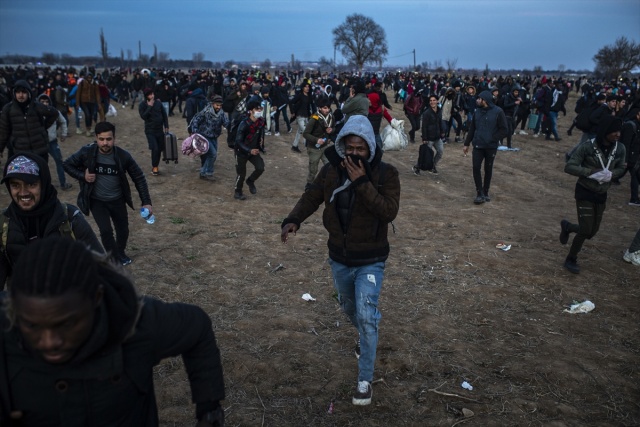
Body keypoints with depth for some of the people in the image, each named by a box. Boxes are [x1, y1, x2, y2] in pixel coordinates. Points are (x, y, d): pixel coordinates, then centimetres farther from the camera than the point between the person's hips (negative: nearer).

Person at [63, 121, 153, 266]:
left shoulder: (123, 156, -18)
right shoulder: (87, 152, -19)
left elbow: (139, 178, -7)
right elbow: (67, 165, -1)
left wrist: (146, 202, -12)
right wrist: (82, 176, -19)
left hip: (117, 200, 1)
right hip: (96, 201, -1)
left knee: (123, 231, 12)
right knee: (106, 230, -15)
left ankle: (120, 253, 44)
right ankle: (116, 258, 10)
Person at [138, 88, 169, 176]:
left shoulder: (158, 103, 1)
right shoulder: (142, 105, -4)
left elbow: (164, 114, 9)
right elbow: (143, 116, -16)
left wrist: (166, 126, 5)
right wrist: (149, 107, -19)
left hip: (160, 130, 3)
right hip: (150, 131, -3)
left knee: (159, 149, 5)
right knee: (155, 148, -15)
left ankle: (155, 166, 21)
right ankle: (154, 167, -1)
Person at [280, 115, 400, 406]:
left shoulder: (385, 173, -17)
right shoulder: (331, 170, -7)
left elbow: (390, 211, -28)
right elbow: (310, 198, -1)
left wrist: (362, 182, -34)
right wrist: (293, 220, -21)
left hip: (370, 261, -4)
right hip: (339, 259, 5)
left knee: (366, 317, -13)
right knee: (349, 306, 26)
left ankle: (365, 380, 6)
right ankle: (365, 335, 60)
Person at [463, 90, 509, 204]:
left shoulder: (498, 112, -10)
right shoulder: (478, 111, 5)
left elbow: (504, 130, -9)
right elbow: (472, 128, 12)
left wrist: (492, 139, -15)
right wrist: (466, 144, 12)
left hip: (491, 147, -3)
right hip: (478, 145, 3)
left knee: (488, 169, 10)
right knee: (476, 168, -6)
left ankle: (485, 192, 24)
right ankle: (480, 194, 1)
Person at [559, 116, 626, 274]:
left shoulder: (620, 149, -8)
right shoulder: (587, 147, -20)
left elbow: (621, 168, 7)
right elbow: (569, 167, -19)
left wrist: (611, 174, -16)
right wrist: (591, 171, -29)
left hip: (601, 195, 5)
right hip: (585, 192, -5)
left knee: (592, 232, 12)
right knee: (586, 230, -6)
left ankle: (566, 226, 43)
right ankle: (571, 259, 18)